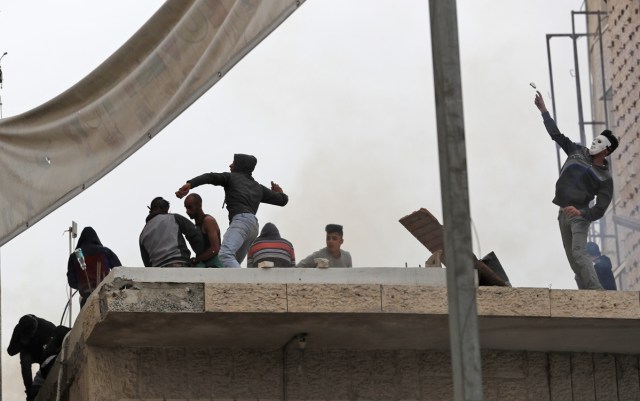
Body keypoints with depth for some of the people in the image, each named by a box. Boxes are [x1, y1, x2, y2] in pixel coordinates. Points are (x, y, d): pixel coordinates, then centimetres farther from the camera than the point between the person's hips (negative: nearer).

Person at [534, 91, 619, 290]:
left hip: (580, 215, -6)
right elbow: (557, 135, 11)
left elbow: (600, 209, -12)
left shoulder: (605, 178, -8)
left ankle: (596, 290, -32)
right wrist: (544, 111, 9)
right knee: (572, 258, 2)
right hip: (564, 213, 6)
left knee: (578, 252, -25)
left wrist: (581, 213, -29)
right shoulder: (578, 152, 5)